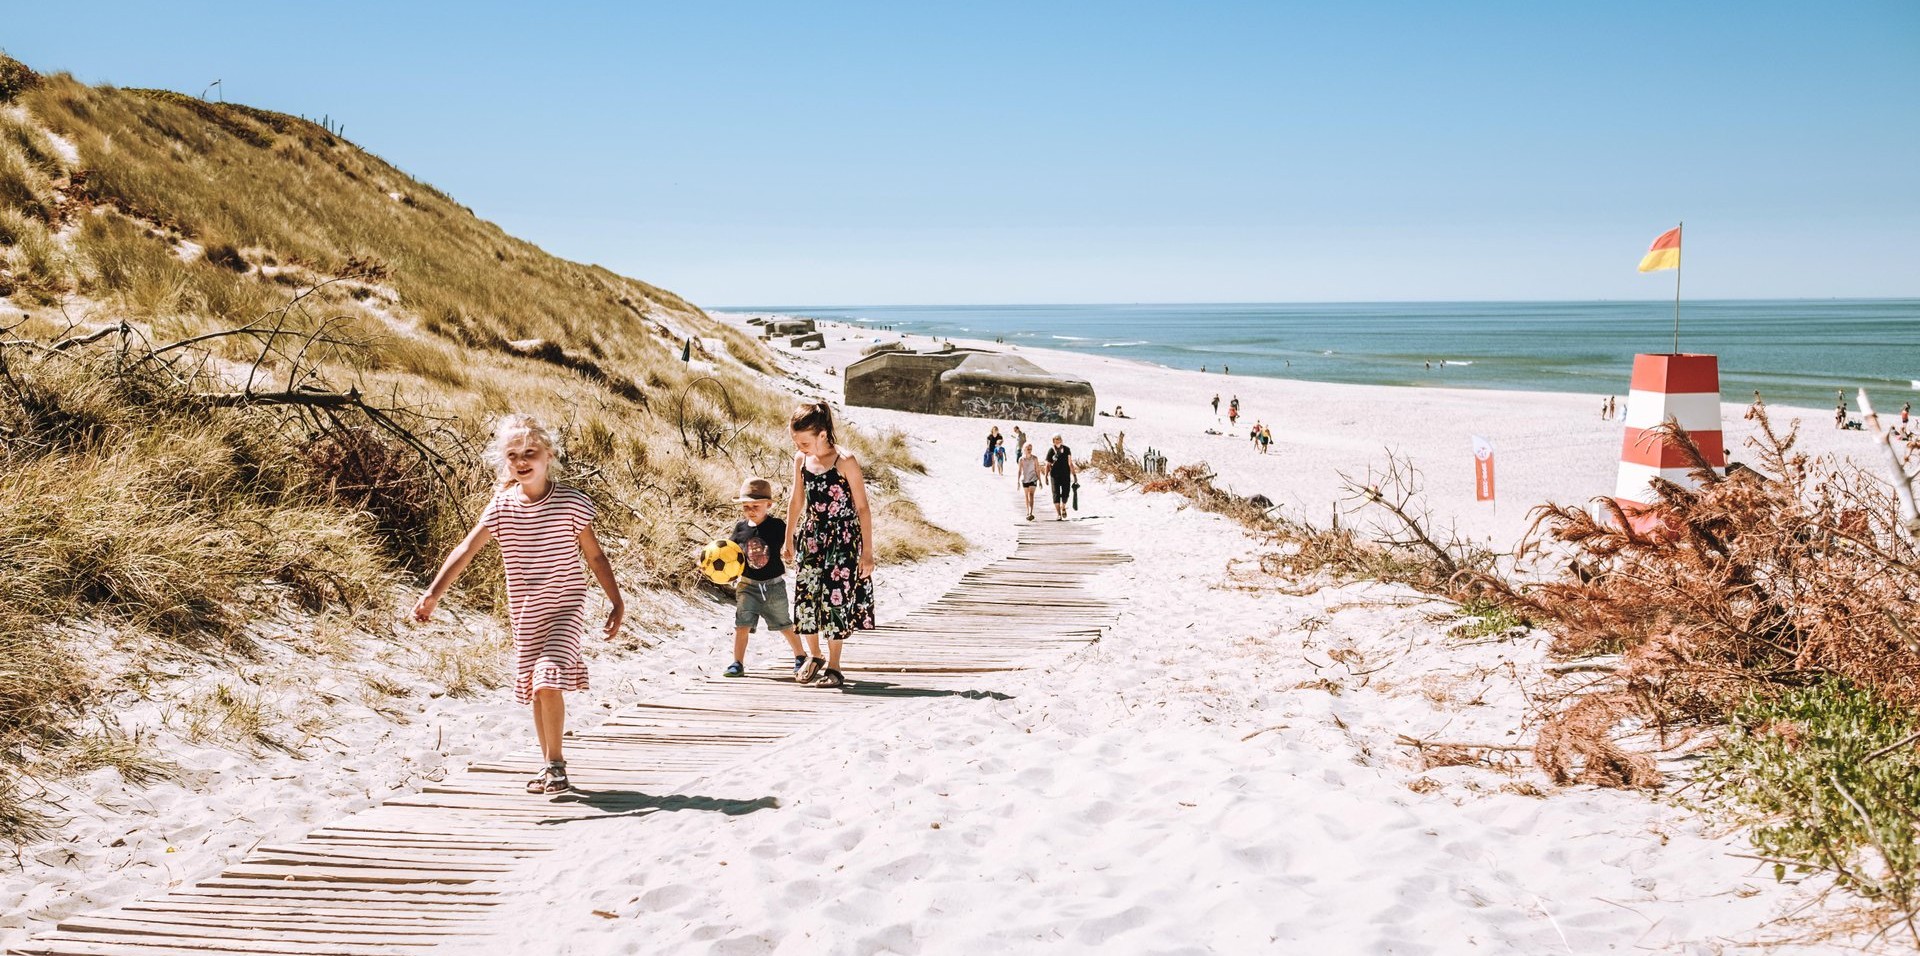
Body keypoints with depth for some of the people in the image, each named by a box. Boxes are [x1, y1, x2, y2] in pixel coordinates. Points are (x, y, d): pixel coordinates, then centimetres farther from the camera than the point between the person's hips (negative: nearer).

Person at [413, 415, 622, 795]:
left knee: (548, 683, -19)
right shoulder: (502, 507, -3)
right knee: (535, 690, 12)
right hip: (525, 614, 4)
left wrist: (617, 603, -2)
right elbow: (466, 549, -9)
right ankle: (552, 766, 26)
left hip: (566, 608, -4)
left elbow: (595, 555, -2)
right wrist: (433, 594, -19)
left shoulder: (572, 502, -9)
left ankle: (554, 763, -3)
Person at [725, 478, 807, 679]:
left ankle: (800, 657, 28)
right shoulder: (740, 527, -1)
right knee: (742, 624, -8)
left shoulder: (777, 526, -9)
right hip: (748, 585, 2)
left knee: (785, 625, 10)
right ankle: (738, 663, 0)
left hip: (774, 585, -2)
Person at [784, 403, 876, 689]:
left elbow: (862, 508, -12)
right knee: (805, 595, 5)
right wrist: (789, 540, 20)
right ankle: (814, 656, 25)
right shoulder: (801, 461, 2)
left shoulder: (845, 462, -15)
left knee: (835, 597, -4)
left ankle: (833, 665, 8)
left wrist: (867, 552, -12)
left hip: (843, 538, -5)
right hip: (811, 536, 5)